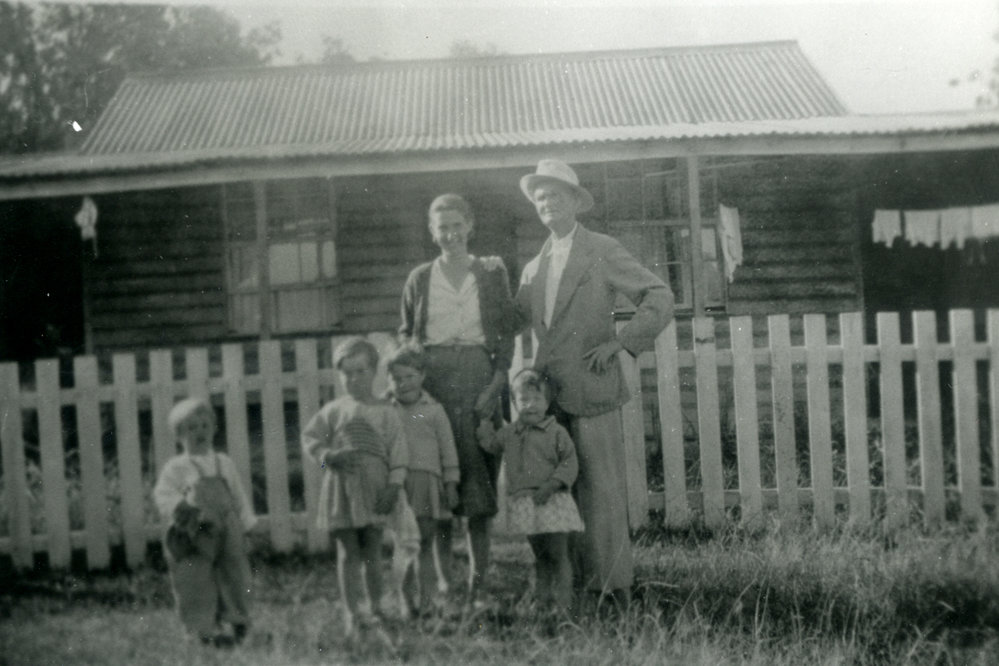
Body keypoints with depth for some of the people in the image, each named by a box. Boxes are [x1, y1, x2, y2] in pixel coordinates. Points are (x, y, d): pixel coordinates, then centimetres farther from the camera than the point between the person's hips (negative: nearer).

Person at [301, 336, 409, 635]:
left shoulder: (385, 411, 3)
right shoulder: (333, 411, 6)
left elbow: (397, 451, 0)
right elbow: (309, 437, 10)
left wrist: (394, 486, -8)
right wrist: (328, 456, -8)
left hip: (374, 487, -1)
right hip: (341, 488, 1)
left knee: (372, 552, 4)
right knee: (348, 553, 3)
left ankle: (376, 608, 17)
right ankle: (351, 612, 8)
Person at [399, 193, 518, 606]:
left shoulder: (492, 273, 9)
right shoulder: (419, 280, 10)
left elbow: (507, 334, 5)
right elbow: (405, 336, 13)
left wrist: (495, 387, -7)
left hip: (479, 382, 0)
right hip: (433, 384, 0)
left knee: (479, 489, -2)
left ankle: (477, 586, 3)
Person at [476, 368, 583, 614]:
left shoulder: (556, 433, -4)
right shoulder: (509, 433, 11)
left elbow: (570, 463, -8)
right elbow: (491, 444, 28)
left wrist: (551, 485, -19)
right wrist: (483, 421, 12)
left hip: (552, 502, -4)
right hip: (523, 505, 4)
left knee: (558, 554, -4)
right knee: (540, 556, 13)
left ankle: (562, 600, 0)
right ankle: (542, 598, 19)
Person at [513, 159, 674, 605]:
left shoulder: (603, 253, 1)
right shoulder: (534, 267, 19)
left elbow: (660, 299, -4)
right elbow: (515, 320, 23)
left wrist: (619, 342, -10)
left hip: (591, 388, -5)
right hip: (547, 391, 5)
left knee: (601, 489, -5)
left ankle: (613, 586, 1)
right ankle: (572, 582, 11)